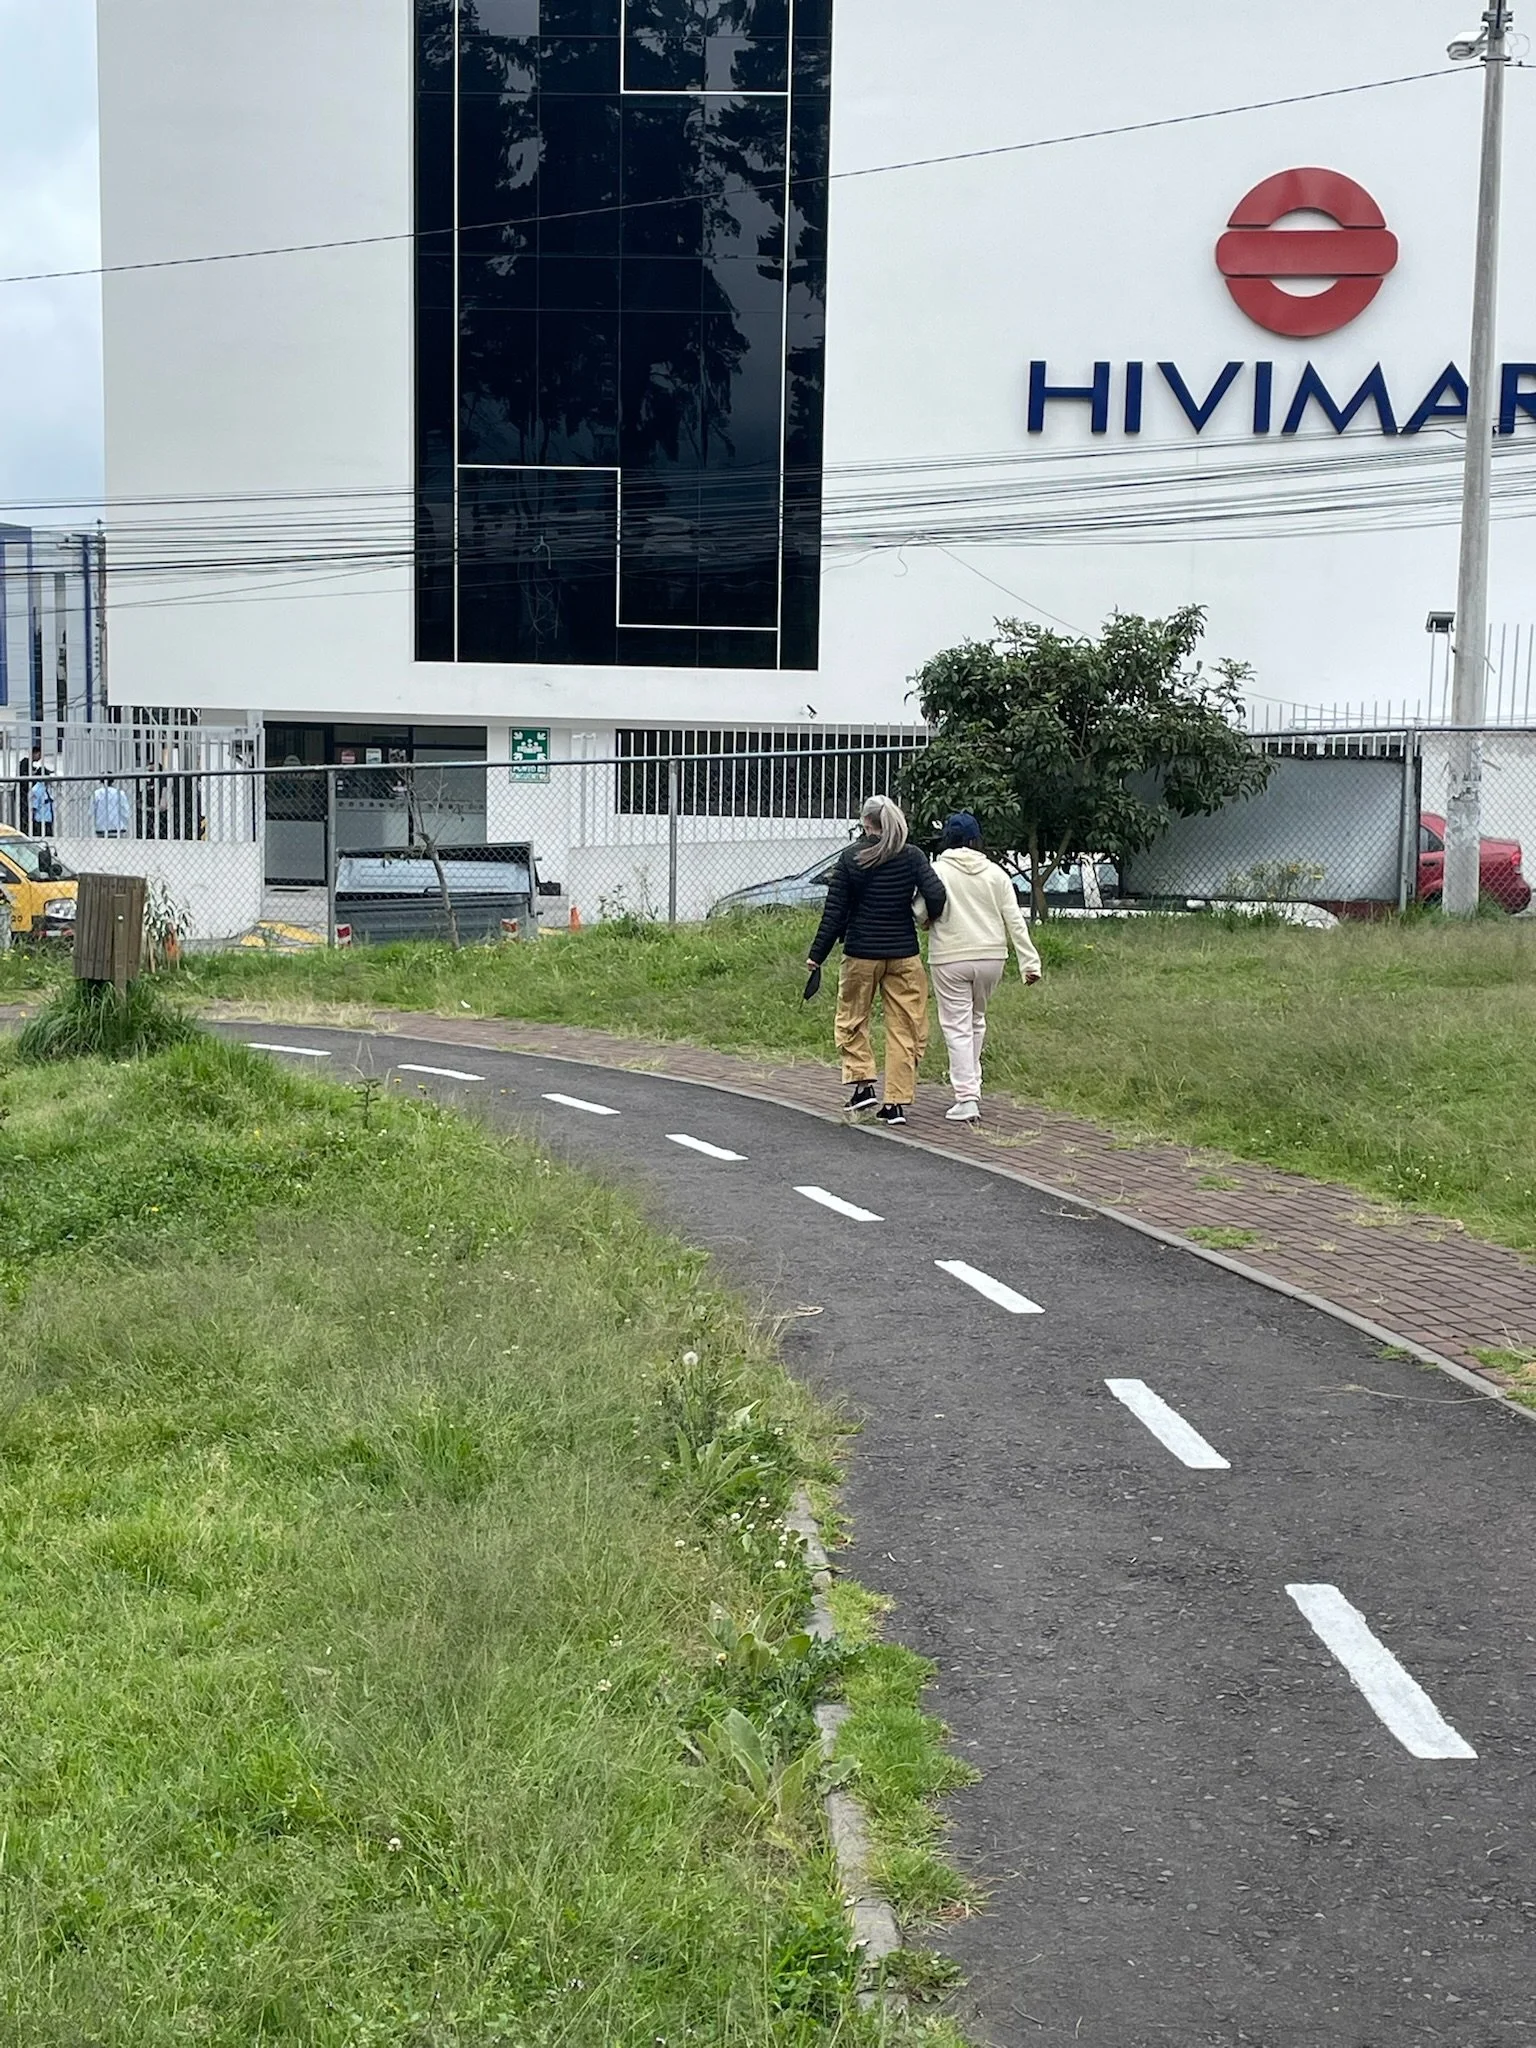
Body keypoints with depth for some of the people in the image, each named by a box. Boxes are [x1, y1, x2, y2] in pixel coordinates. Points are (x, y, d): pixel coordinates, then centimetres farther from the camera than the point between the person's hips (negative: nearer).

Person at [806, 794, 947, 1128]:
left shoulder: (851, 858, -4)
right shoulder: (912, 856, -2)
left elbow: (834, 911, -4)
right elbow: (936, 894, -13)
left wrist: (817, 954, 1)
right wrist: (930, 920, 9)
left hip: (861, 953, -1)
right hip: (904, 953, 1)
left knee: (852, 1019, 16)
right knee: (903, 1027, 6)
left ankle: (863, 1082, 3)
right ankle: (897, 1101, 4)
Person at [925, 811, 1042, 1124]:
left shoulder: (936, 871, -6)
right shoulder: (995, 873, 4)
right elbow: (1015, 919, 2)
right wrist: (1029, 961, 2)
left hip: (949, 959, -4)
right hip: (991, 957, 4)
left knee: (957, 1028, 0)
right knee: (976, 1022, 21)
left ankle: (966, 1098, -7)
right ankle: (971, 1085, 29)